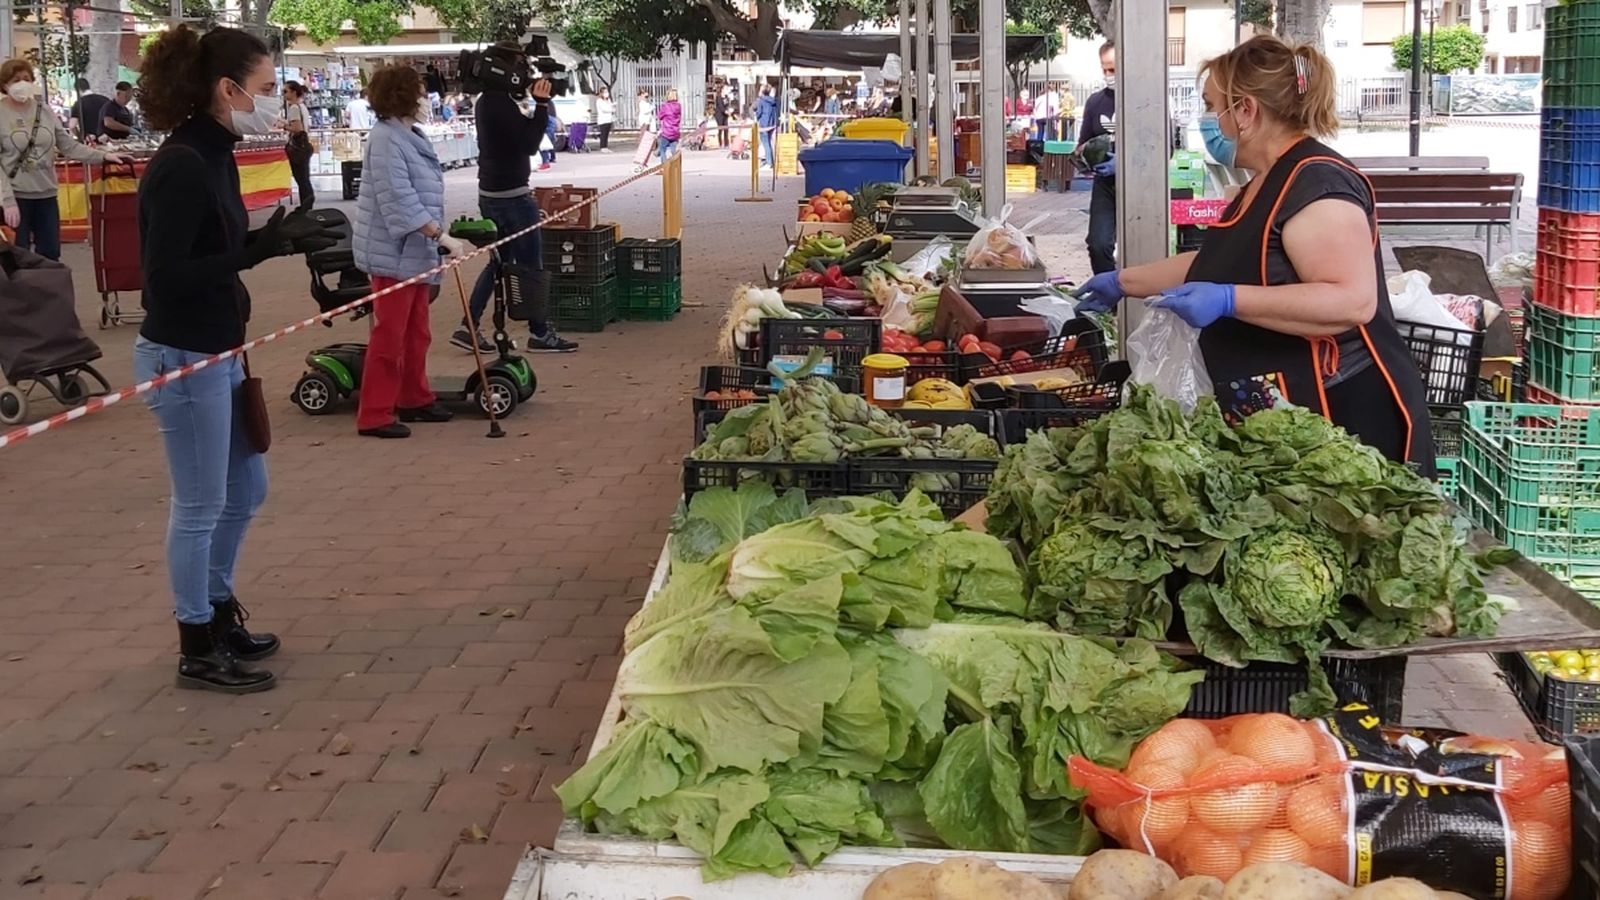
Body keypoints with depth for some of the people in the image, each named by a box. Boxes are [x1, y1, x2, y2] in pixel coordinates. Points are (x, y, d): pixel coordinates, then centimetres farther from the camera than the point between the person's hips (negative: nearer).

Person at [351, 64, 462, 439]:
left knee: (416, 333, 17)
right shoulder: (386, 140, -20)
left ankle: (414, 399, 29)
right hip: (393, 252, -10)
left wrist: (437, 240, 20)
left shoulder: (412, 136, 11)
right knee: (389, 334, -6)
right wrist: (443, 236, -26)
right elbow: (400, 201, -26)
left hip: (416, 251, 10)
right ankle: (374, 415, 0)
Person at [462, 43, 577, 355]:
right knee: (531, 266, 1)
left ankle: (468, 328, 11)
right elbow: (529, 144, -21)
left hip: (491, 194, 10)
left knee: (499, 262, 16)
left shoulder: (488, 101, 12)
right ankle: (540, 334, 9)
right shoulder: (502, 104, -19)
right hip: (511, 196, -10)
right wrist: (541, 104, -20)